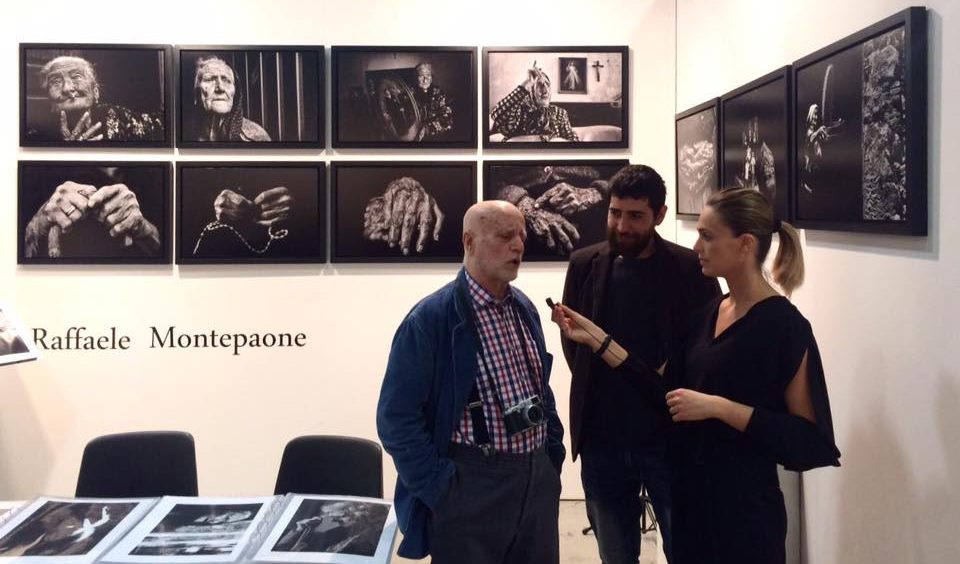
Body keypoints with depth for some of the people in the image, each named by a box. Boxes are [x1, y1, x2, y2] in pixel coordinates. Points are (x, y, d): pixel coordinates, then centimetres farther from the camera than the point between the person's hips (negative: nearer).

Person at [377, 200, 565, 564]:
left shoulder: (525, 308, 9)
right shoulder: (430, 318, -13)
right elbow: (396, 418, -14)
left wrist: (553, 455, 11)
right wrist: (439, 489, -13)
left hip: (538, 478, 7)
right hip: (470, 486, -6)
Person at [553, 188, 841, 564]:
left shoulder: (784, 325, -15)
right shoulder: (708, 314, 6)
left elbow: (807, 437, -18)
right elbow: (667, 390, 4)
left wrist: (719, 407, -24)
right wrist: (597, 339, 1)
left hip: (745, 505, -7)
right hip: (690, 494, 7)